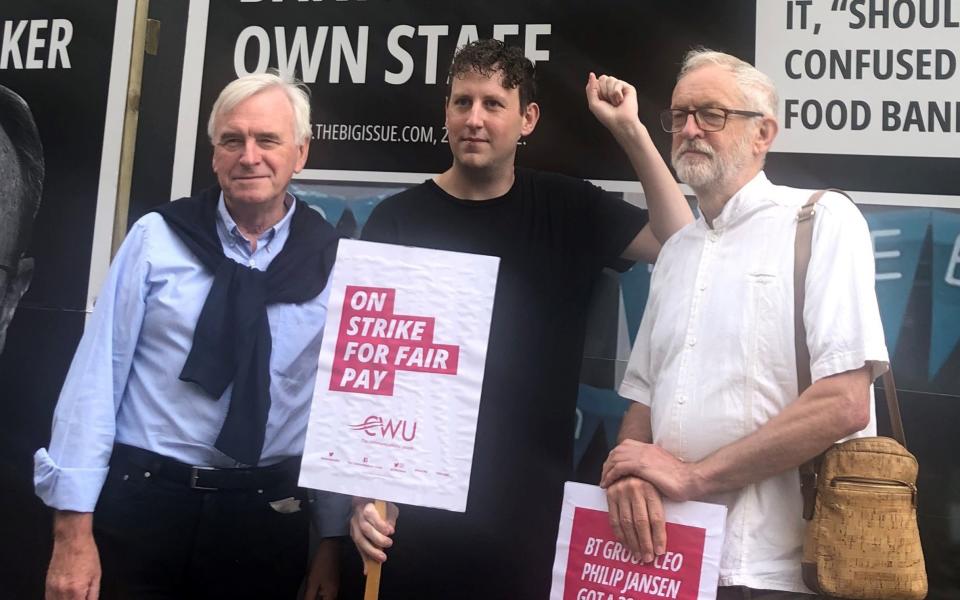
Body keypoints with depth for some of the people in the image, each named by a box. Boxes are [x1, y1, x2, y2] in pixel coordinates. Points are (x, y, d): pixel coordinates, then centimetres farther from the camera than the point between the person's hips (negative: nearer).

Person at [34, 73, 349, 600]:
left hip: (268, 514, 1)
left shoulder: (335, 261, -1)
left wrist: (332, 540, 6)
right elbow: (97, 375, -6)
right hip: (141, 502, -1)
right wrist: (73, 528, -8)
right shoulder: (156, 237, -4)